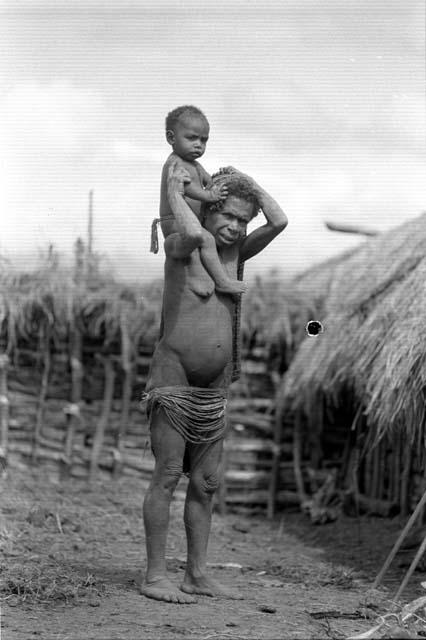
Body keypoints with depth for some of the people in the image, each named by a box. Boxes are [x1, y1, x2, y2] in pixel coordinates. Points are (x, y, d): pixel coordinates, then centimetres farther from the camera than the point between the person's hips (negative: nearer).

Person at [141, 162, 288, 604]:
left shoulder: (235, 252, 11)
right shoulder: (179, 247, -7)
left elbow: (279, 222, -2)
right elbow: (195, 234, -31)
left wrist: (246, 181, 4)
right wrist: (174, 193, -16)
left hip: (214, 388, 7)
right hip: (173, 379, -7)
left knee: (205, 482, 8)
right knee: (167, 476, -5)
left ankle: (197, 575, 15)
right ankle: (155, 576, -1)